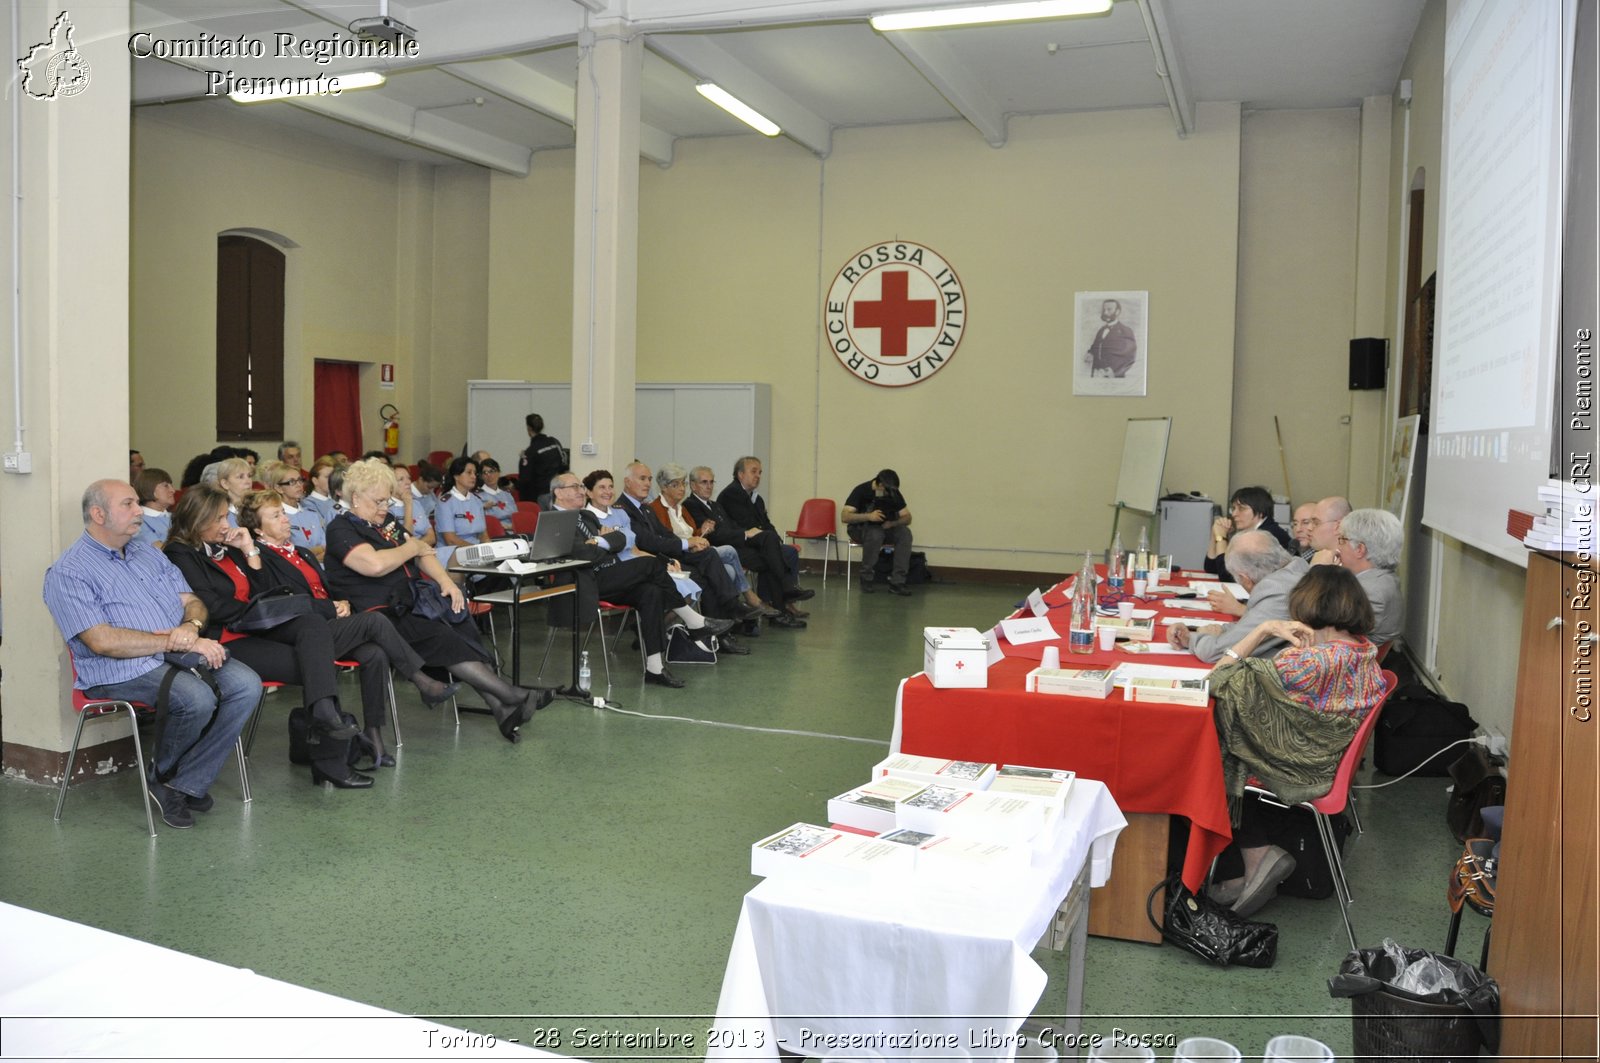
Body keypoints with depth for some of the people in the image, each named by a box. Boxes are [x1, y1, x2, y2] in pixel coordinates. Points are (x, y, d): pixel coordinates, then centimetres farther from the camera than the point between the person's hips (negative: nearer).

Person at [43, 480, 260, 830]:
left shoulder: (148, 554, 20)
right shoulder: (68, 573, -4)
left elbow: (192, 601, 17)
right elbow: (103, 642, -16)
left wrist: (192, 626, -9)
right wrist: (179, 643, -19)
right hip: (121, 669, -7)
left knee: (247, 685, -19)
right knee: (196, 698, -32)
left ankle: (185, 784, -11)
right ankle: (161, 774, -1)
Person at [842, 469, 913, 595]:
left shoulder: (894, 493, -6)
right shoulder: (861, 490, -19)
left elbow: (907, 517, -5)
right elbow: (845, 517, -25)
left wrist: (892, 523, -26)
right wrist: (868, 516, -39)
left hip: (884, 528, 4)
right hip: (860, 528, -4)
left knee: (905, 533, -26)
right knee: (875, 534, -39)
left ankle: (897, 582, -26)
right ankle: (866, 579, -22)